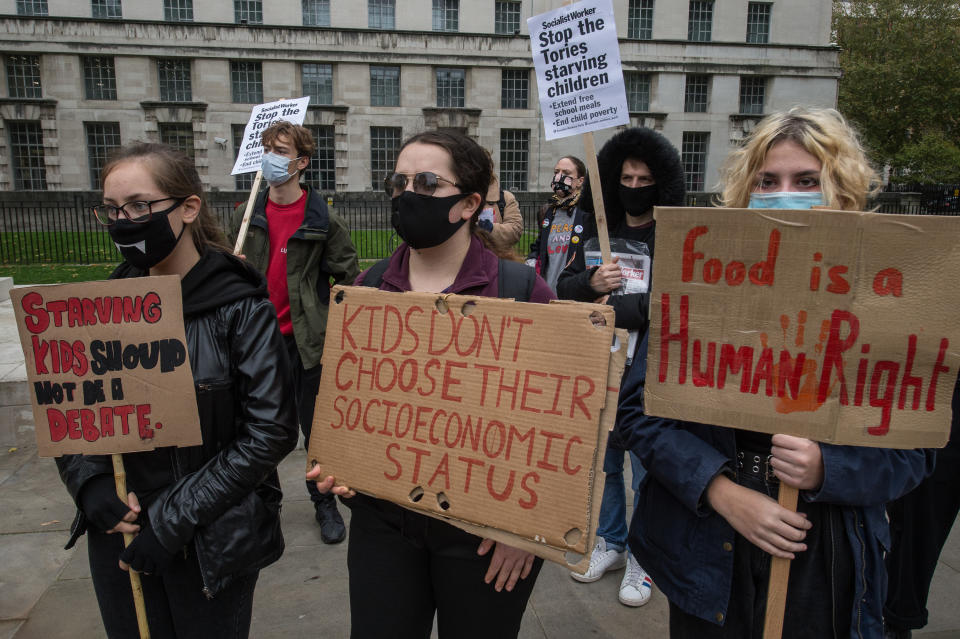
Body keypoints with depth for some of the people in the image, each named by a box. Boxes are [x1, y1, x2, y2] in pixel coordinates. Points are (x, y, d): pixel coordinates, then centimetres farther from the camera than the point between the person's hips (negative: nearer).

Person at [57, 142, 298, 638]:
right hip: (119, 536, 4)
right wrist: (90, 485, -11)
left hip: (212, 546, -4)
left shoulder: (241, 308, -15)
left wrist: (175, 519, -17)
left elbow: (271, 430, -17)